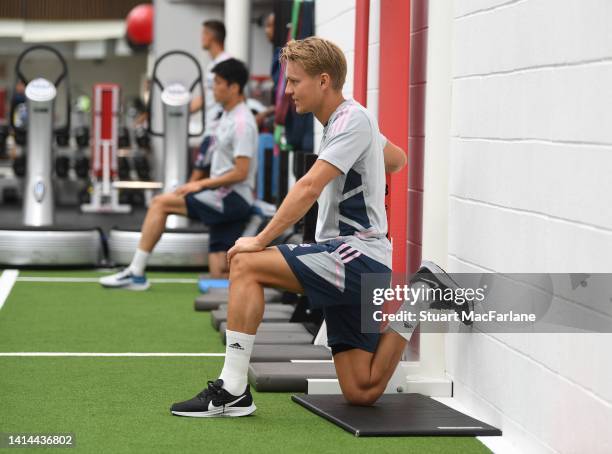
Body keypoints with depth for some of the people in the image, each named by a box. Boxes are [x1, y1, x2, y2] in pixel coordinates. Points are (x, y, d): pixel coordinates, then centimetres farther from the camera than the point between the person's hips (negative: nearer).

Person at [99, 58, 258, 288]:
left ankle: (136, 273, -9)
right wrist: (201, 184, 10)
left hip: (232, 200, -10)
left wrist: (202, 184, -14)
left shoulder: (242, 123, -14)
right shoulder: (227, 115, 16)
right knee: (220, 275, 3)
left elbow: (240, 173, -19)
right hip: (224, 200, 10)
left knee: (160, 203, -11)